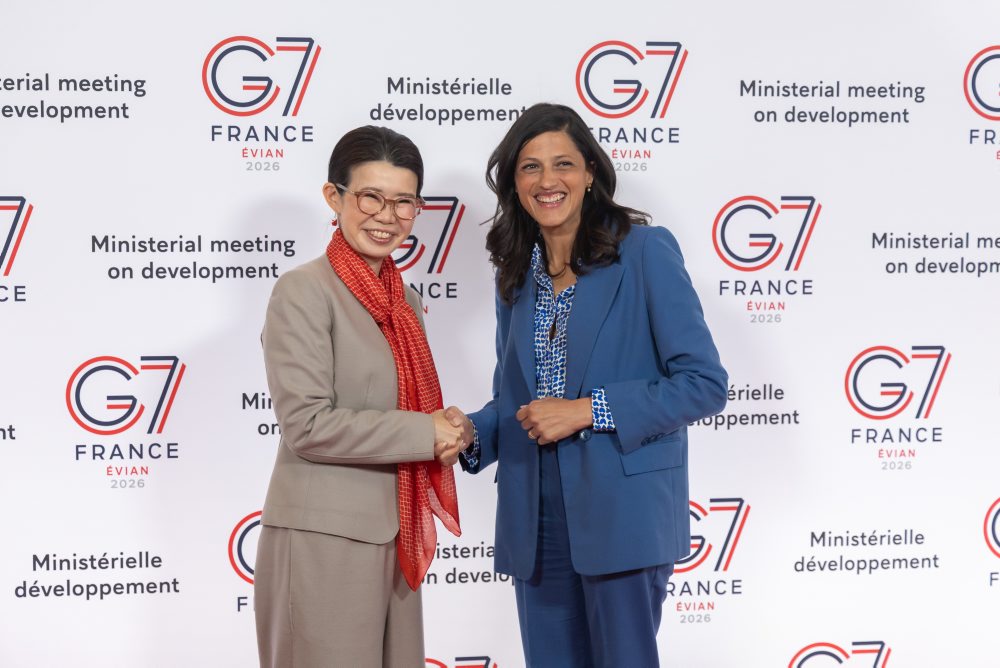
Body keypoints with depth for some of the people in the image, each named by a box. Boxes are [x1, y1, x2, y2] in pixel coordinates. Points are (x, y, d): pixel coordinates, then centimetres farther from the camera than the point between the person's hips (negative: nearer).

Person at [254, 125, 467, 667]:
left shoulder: (404, 300, 13)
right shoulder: (303, 291, -10)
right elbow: (306, 425, -18)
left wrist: (443, 433, -1)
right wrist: (423, 433, -15)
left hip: (394, 536, 7)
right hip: (322, 538, -7)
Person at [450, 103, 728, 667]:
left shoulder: (645, 252, -7)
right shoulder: (517, 274, 11)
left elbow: (704, 383, -11)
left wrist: (587, 410, -18)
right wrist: (471, 432, -4)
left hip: (622, 517, -5)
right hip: (536, 524, 5)